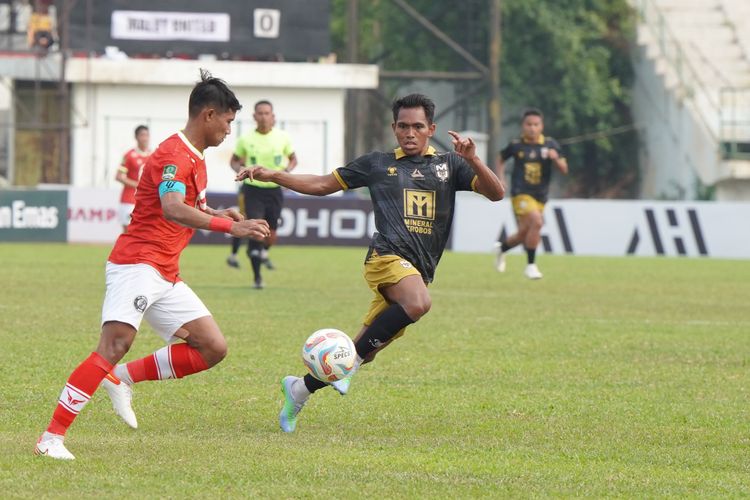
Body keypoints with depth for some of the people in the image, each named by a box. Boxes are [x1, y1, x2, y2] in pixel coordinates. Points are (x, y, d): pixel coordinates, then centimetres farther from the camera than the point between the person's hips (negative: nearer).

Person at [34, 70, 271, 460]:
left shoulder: (195, 158, 19)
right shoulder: (173, 154, -13)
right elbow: (172, 210, -30)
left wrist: (216, 214, 17)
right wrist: (230, 226, -36)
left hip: (165, 277, 10)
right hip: (137, 263, -10)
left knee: (213, 348, 2)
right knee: (116, 344, -22)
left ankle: (124, 378, 6)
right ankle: (51, 438, -24)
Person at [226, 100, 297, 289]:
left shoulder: (282, 137, -1)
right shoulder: (246, 139, -3)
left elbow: (293, 159, 12)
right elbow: (234, 161, 10)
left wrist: (287, 170, -9)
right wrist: (241, 169, -12)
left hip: (274, 190, 2)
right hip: (253, 190, -2)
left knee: (270, 236, 6)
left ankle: (264, 252, 44)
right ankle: (257, 277, -1)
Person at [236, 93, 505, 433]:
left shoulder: (448, 165, 17)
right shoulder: (378, 164, 14)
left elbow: (496, 193, 6)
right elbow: (323, 185, 20)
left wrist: (472, 160, -11)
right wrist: (270, 175, 12)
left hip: (420, 272, 3)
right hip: (388, 256, -3)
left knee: (363, 352, 3)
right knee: (418, 304, -36)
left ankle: (300, 389, 22)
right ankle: (351, 360, -23)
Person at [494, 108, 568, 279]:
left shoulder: (550, 145, 1)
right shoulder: (516, 145, -3)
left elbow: (564, 169, 1)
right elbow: (501, 158, 16)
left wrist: (556, 158, -19)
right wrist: (500, 178, 3)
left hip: (540, 196, 4)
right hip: (521, 194, -4)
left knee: (524, 233, 12)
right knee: (536, 222, -26)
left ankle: (502, 246, 45)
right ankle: (530, 265, -14)